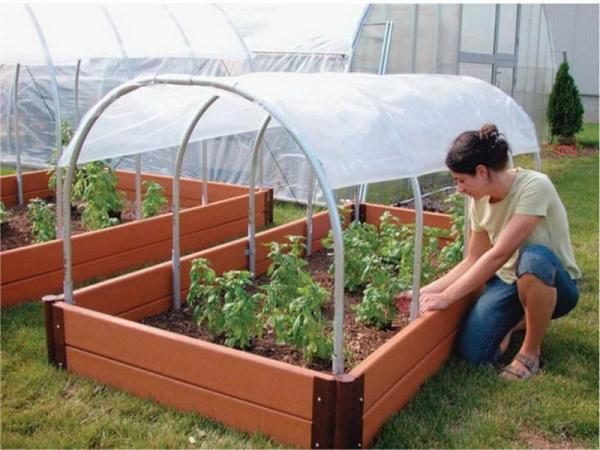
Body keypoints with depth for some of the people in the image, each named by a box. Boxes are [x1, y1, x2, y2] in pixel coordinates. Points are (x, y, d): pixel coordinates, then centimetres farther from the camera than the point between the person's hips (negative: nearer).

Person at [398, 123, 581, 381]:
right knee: (472, 352, -18)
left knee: (534, 257, -41)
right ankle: (518, 320, 15)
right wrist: (425, 291, -9)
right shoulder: (480, 201, -5)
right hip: (508, 282, 5)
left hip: (554, 284, -5)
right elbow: (472, 261, 0)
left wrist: (446, 297, -28)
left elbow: (498, 255, -31)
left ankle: (531, 351, -17)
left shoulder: (534, 187, -26)